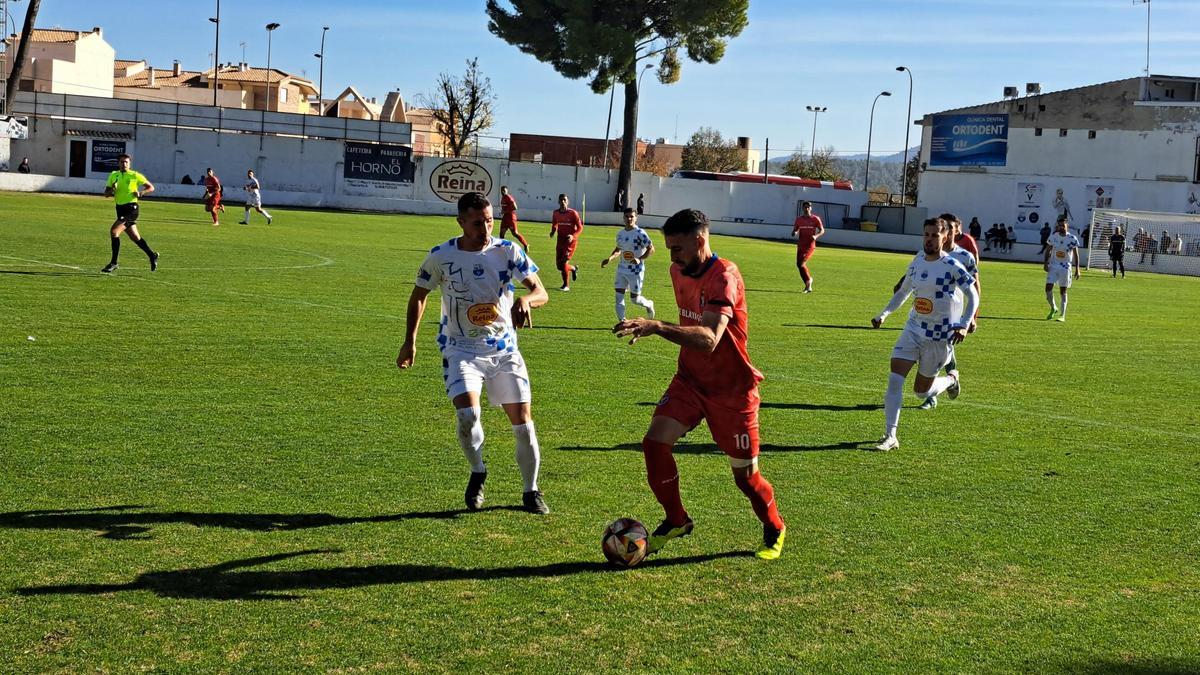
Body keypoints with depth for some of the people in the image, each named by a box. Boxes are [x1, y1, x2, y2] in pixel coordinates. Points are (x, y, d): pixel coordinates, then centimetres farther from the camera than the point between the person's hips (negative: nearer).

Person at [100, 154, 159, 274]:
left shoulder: (135, 175, -4)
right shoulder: (113, 175, 10)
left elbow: (151, 187, 3)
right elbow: (106, 194, 10)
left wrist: (141, 193, -15)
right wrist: (111, 191, -12)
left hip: (131, 207, -6)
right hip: (120, 208, 6)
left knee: (114, 231, -19)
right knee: (135, 237, 12)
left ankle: (113, 263, -14)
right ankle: (152, 256, 30)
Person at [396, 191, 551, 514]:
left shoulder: (507, 251, -6)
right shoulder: (441, 256, -7)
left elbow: (540, 291, -8)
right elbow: (418, 296, 9)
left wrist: (525, 299, -32)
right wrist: (410, 341, 4)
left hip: (504, 350, 2)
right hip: (461, 350, -2)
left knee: (523, 423, 1)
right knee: (468, 415, -23)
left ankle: (531, 491, 22)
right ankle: (477, 472, 8)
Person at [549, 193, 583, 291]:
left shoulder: (573, 213, -11)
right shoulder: (556, 213, 3)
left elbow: (580, 227, -8)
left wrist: (573, 236, -25)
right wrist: (553, 231, -5)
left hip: (570, 240, -5)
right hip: (561, 239, 5)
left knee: (564, 262, -16)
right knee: (558, 265, 5)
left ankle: (566, 285, -2)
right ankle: (573, 269, 37)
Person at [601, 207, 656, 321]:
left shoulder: (640, 233, -14)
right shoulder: (620, 234, 7)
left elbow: (651, 249, -13)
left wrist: (640, 259, -26)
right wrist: (610, 258, 5)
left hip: (636, 271, -6)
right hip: (622, 269, 6)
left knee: (635, 299, 3)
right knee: (619, 296, -3)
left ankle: (648, 304, 35)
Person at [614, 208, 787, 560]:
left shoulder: (724, 276, -25)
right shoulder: (679, 271, 2)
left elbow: (709, 339, -40)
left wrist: (657, 326, -51)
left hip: (732, 390, -6)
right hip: (690, 381, 6)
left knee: (745, 475, 3)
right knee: (654, 442, -13)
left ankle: (774, 530, 33)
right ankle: (676, 521, 9)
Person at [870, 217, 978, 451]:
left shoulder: (952, 266, -13)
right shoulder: (916, 263, 4)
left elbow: (973, 296, -6)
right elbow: (903, 292, 20)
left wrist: (963, 325, -18)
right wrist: (884, 314, 10)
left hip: (940, 335, -4)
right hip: (914, 329, 4)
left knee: (922, 391, 7)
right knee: (894, 379, -12)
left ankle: (951, 380, 41)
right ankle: (890, 436, -6)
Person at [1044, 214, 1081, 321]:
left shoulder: (1072, 239, -8)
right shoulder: (1053, 237, 0)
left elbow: (1076, 254, -2)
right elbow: (1049, 251, 10)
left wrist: (1077, 269, -6)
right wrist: (1045, 263, -2)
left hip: (1065, 267, -2)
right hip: (1053, 265, 2)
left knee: (1063, 292, 1)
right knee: (1048, 288, -7)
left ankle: (1062, 315, 6)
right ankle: (1053, 309, 16)